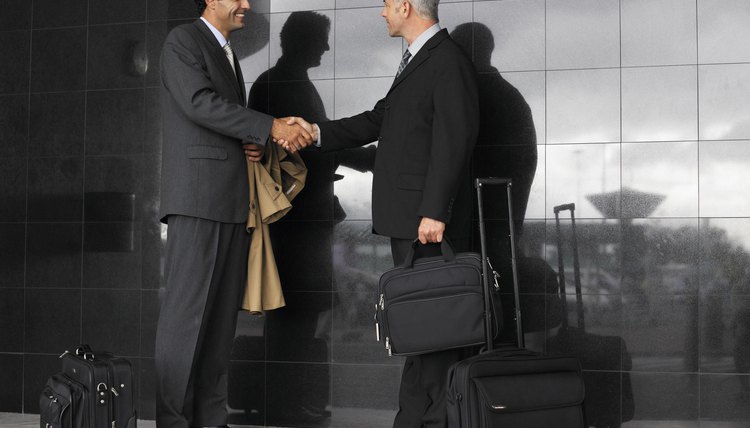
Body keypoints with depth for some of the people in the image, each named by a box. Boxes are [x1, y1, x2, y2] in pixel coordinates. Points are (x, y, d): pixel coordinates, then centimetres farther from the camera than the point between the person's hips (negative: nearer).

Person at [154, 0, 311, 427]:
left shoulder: (229, 56, 26)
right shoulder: (183, 40, 0)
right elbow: (199, 103, -14)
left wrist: (252, 146, 9)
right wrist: (270, 127, -18)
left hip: (232, 201, 8)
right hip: (198, 195, -8)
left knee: (222, 314, 4)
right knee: (186, 311, -11)